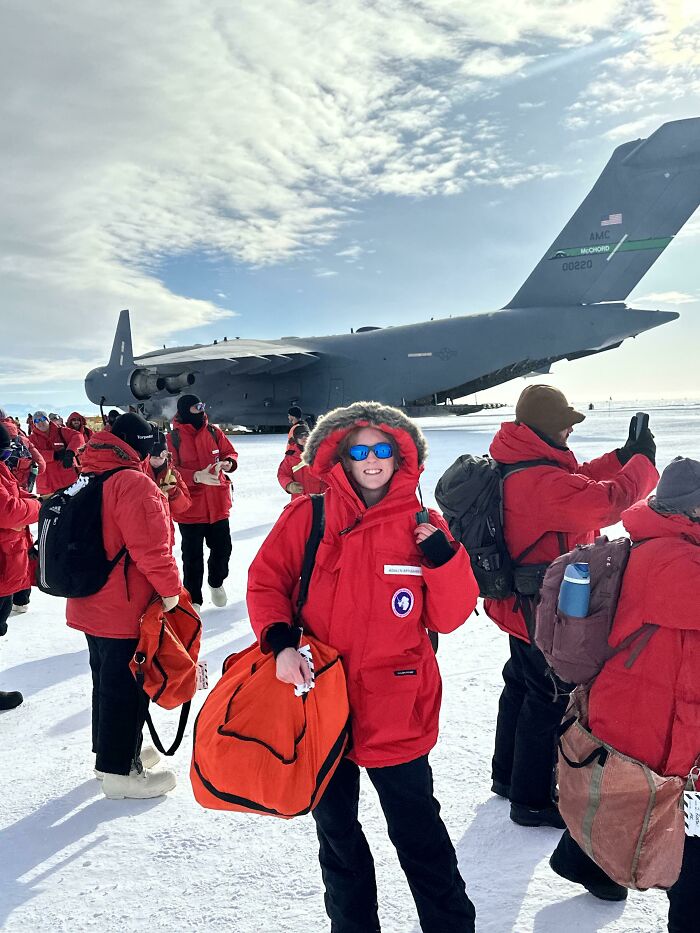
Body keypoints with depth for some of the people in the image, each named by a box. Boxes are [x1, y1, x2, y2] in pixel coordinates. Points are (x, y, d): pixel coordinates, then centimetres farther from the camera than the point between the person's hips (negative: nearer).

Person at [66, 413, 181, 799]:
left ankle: (110, 752, 39)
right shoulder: (134, 483, -21)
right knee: (126, 687, 4)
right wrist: (170, 588, -13)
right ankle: (119, 772, 17)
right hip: (126, 610, -10)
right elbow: (150, 547, -25)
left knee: (107, 680, 23)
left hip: (91, 605, 10)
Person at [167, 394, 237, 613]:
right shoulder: (173, 438, -10)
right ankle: (193, 599, 23)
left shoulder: (214, 432, 3)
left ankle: (216, 582, 44)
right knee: (193, 556, 6)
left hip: (218, 505, 4)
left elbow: (230, 452, 11)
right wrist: (196, 476, -26)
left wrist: (229, 462, -12)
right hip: (190, 508, -4)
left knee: (222, 549, 17)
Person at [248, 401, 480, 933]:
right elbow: (266, 581, -3)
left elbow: (449, 618, -5)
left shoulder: (423, 527, -5)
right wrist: (281, 641, -17)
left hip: (396, 713, -1)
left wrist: (444, 558, -20)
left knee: (419, 833, 15)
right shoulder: (309, 515, -8)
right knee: (337, 832, 22)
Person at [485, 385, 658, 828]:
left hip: (523, 605, 10)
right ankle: (533, 799, 24)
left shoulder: (514, 465, 3)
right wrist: (642, 461, -16)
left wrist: (622, 456, 2)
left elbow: (576, 484, 12)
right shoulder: (540, 480, -29)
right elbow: (605, 503, -33)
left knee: (522, 686, 23)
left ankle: (508, 774, 41)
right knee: (550, 700, 7)